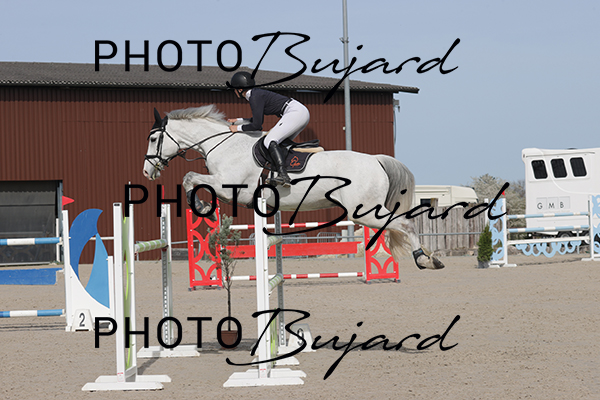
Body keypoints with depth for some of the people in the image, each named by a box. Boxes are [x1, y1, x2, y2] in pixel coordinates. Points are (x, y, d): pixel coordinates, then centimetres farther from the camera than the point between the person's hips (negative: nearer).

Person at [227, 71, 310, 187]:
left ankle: (283, 176, -33)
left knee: (270, 141, -18)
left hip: (296, 112, -11)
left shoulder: (255, 97, -11)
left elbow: (257, 125, -15)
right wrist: (238, 120, 30)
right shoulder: (256, 93, 19)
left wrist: (238, 128, -2)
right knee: (282, 143, 20)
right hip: (302, 113, 11)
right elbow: (258, 119, 32)